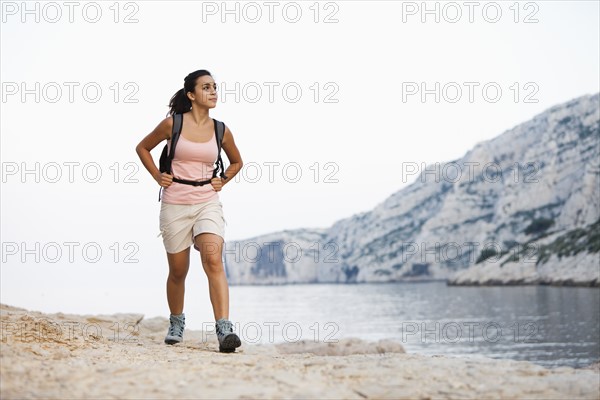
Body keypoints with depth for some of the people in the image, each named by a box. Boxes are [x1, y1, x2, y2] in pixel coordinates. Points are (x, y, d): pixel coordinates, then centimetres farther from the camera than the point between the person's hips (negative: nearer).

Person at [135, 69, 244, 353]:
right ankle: (176, 323, 36)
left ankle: (224, 330, -28)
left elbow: (237, 162, 22)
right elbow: (142, 148, 13)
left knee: (214, 262, -21)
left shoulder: (221, 131, 3)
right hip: (175, 204, -1)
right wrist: (157, 176, 2)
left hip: (208, 203, 1)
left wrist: (223, 181, 7)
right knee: (178, 271, 10)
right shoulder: (172, 124, -3)